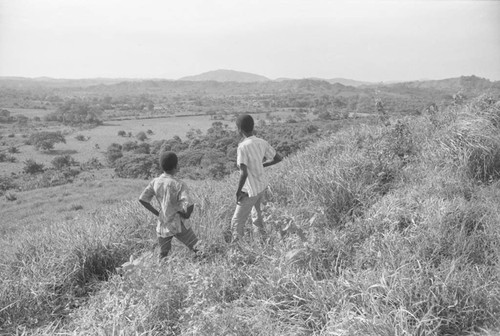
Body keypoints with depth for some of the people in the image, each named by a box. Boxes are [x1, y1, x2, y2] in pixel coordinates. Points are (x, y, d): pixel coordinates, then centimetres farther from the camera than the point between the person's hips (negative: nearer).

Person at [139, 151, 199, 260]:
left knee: (163, 255, 17)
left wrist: (157, 213, 6)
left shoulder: (155, 182, -2)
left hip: (163, 225, 5)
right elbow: (189, 205, -27)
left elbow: (142, 199, 0)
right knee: (198, 251, 7)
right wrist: (186, 216, -6)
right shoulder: (179, 184, -17)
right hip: (179, 225, -5)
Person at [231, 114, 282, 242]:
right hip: (263, 186, 7)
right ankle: (262, 235, 43)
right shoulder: (262, 143, -7)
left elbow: (244, 173, -33)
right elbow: (278, 158, 5)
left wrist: (238, 192, -19)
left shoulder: (243, 147, -27)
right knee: (256, 210, 31)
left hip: (250, 191, -7)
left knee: (237, 223, 6)